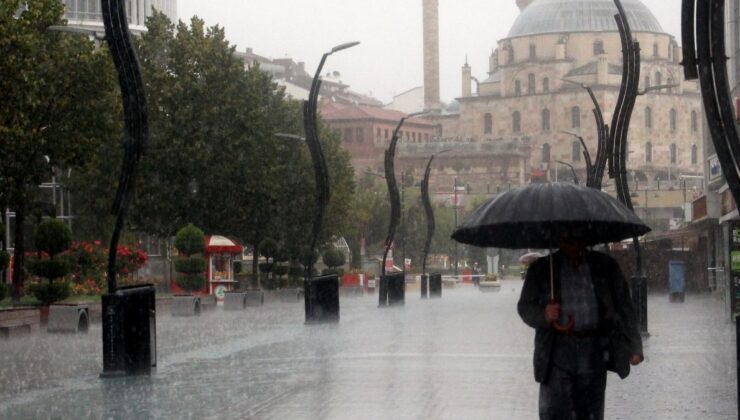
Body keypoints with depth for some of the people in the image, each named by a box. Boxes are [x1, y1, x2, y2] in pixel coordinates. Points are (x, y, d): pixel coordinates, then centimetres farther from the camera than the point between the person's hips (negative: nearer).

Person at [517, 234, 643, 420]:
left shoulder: (605, 266, 10)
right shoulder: (541, 269, 8)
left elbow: (624, 306, 10)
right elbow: (525, 307, 6)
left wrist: (634, 347, 6)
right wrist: (543, 315, -16)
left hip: (594, 351, 1)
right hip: (557, 351, -1)